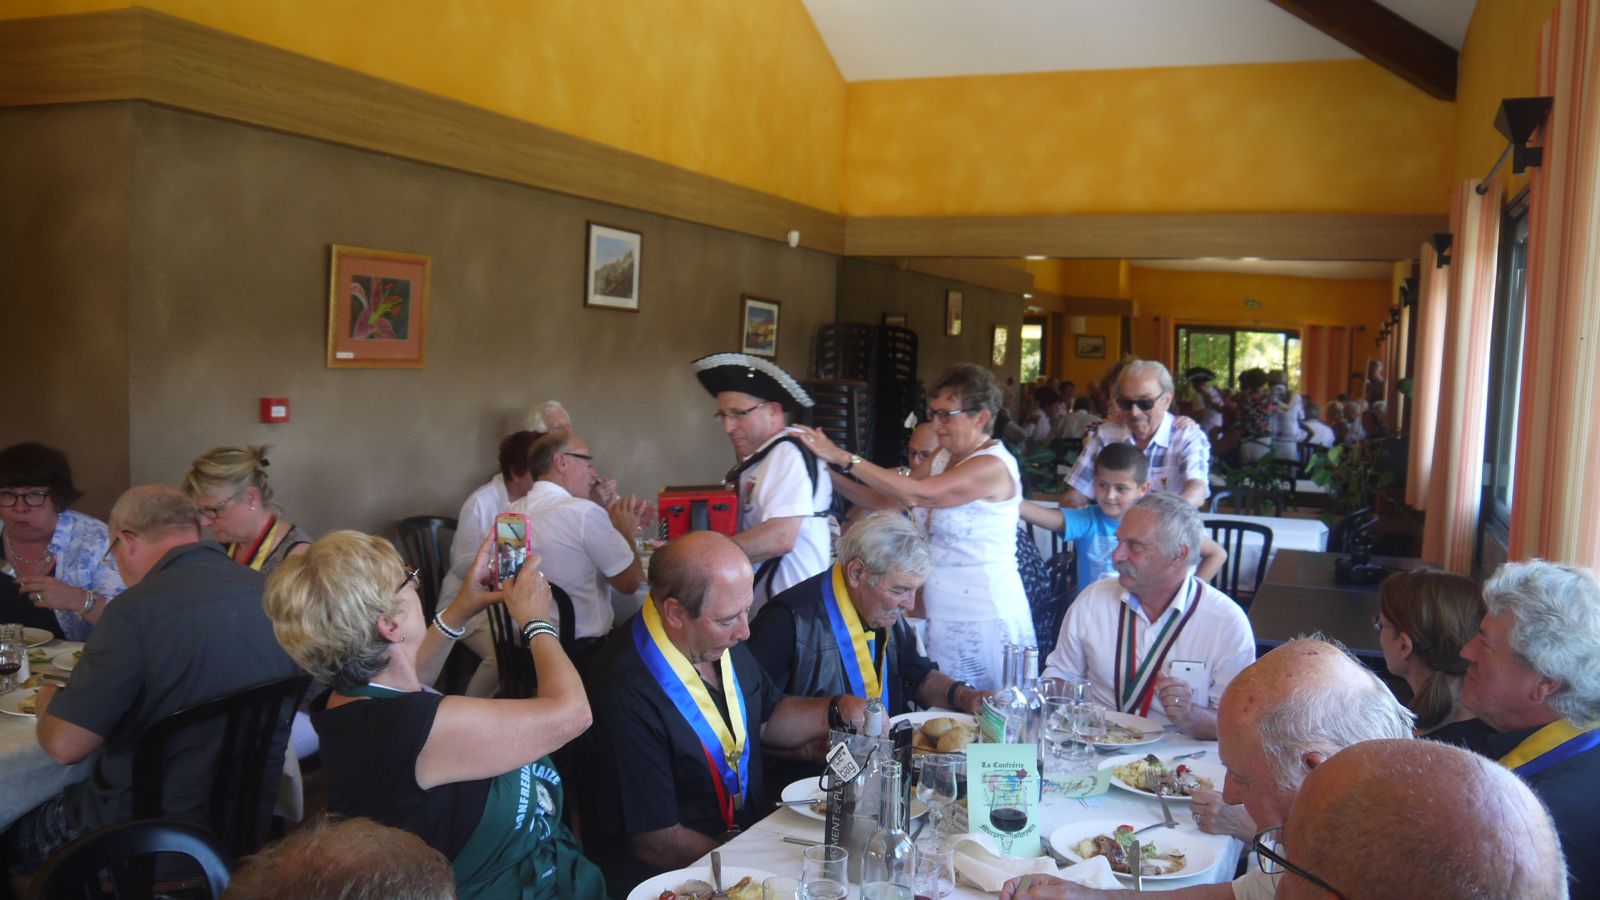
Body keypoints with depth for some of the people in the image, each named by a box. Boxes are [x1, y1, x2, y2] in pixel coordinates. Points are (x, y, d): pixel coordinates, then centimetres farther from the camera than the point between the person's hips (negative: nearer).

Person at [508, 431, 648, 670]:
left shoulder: (514, 512, 4)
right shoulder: (584, 512, -19)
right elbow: (629, 582, -8)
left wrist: (614, 527, 15)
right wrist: (626, 532, 6)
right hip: (580, 653, -8)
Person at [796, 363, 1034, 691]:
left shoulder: (993, 466, -17)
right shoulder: (944, 458, 11)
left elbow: (915, 494, -27)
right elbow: (886, 500, 9)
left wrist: (844, 458, -24)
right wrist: (833, 473, -3)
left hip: (984, 617, -8)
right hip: (945, 615, 8)